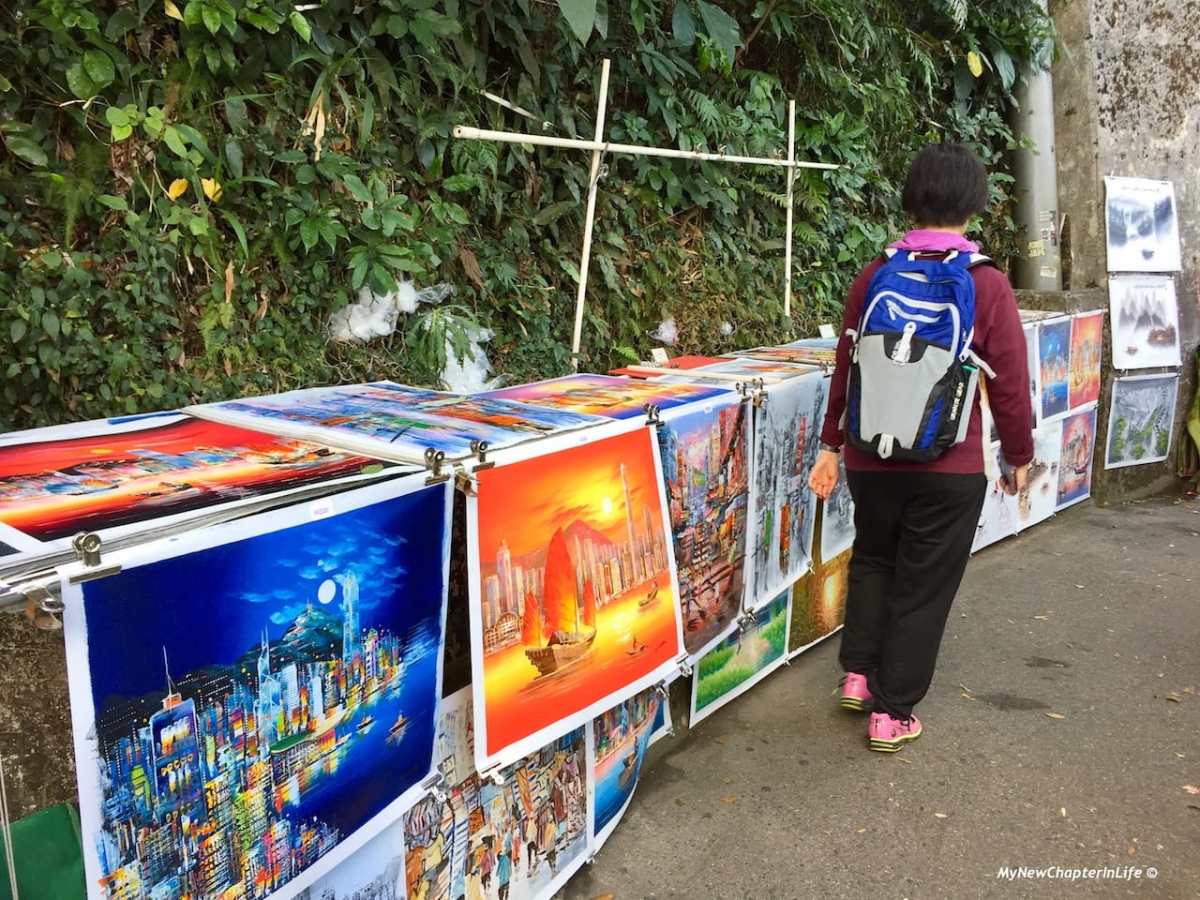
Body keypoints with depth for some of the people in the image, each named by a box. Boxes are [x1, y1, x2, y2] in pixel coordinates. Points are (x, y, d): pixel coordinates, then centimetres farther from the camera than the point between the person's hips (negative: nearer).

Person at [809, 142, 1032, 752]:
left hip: (873, 459, 3)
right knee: (923, 586, 9)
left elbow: (845, 369, 4)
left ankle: (858, 674, 25)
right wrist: (1019, 456, 8)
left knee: (872, 561, 25)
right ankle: (892, 713, 17)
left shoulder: (873, 278, -2)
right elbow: (1009, 385, -7)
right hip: (950, 469, -3)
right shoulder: (988, 287, -11)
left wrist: (832, 444, 14)